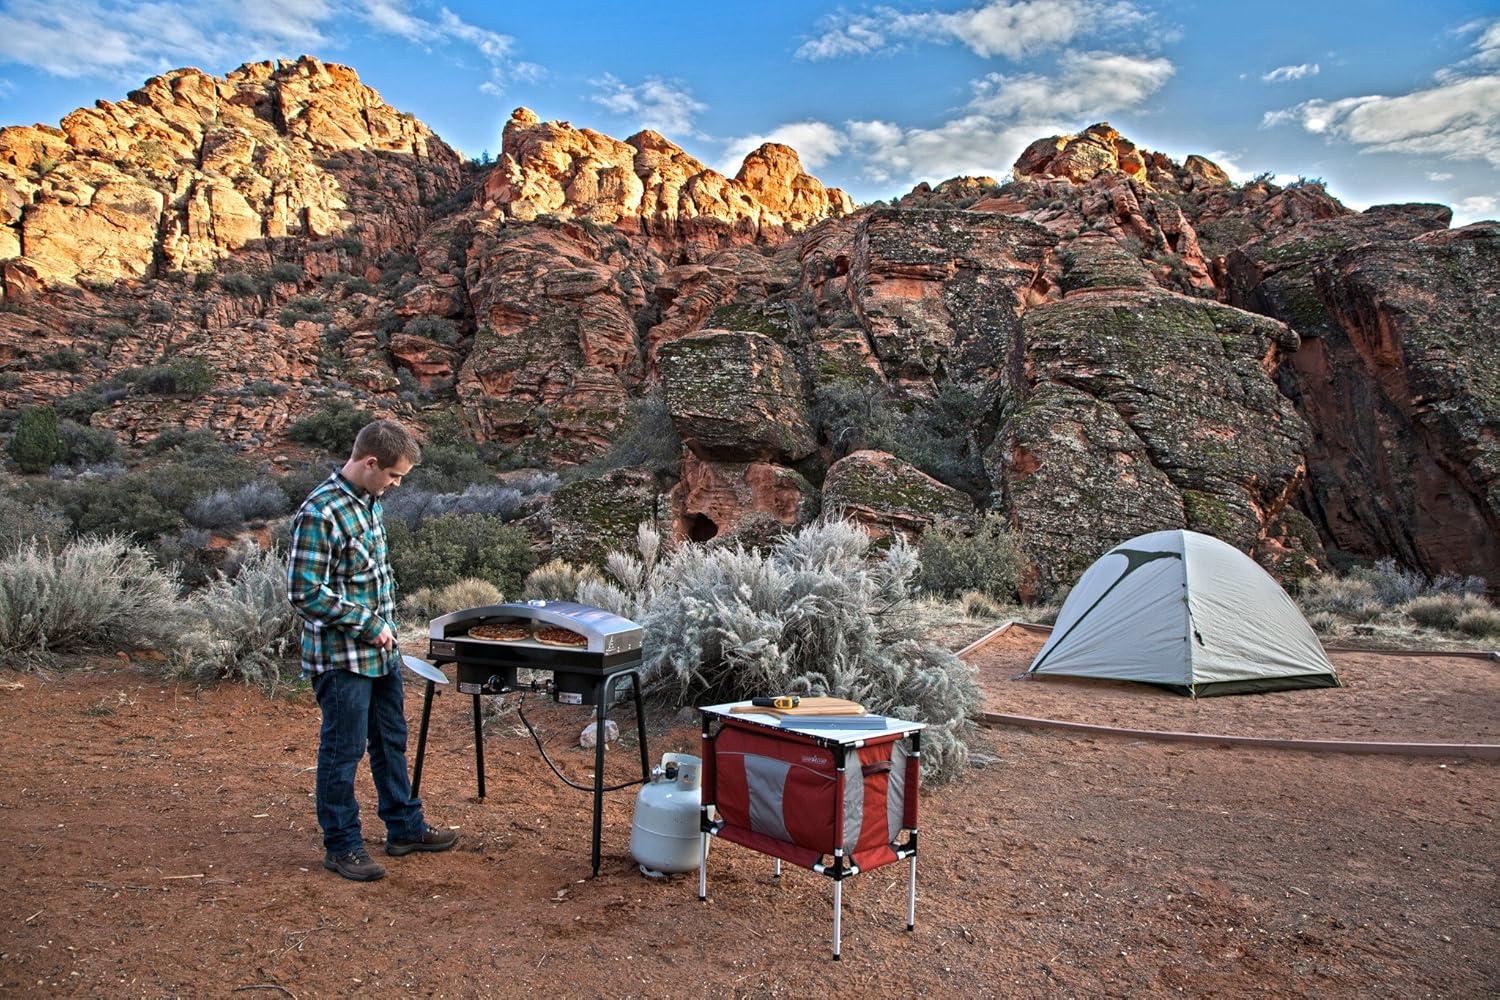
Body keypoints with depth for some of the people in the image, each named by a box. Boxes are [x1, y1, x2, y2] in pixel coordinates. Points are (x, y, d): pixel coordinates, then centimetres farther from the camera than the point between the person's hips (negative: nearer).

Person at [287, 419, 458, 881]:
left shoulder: (369, 499, 6)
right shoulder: (321, 513, -22)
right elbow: (305, 593, -24)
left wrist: (385, 626, 12)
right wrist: (369, 623, -18)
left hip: (381, 650, 9)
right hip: (341, 657, -9)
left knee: (392, 740, 19)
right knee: (343, 750, 6)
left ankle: (405, 828, 34)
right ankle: (341, 846, 23)